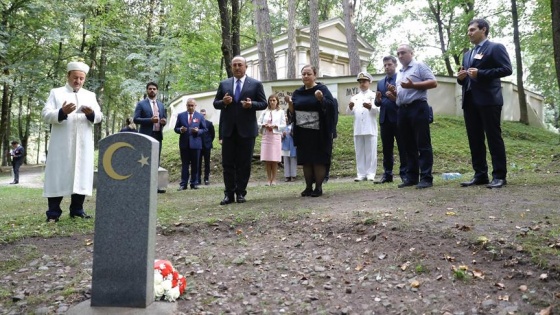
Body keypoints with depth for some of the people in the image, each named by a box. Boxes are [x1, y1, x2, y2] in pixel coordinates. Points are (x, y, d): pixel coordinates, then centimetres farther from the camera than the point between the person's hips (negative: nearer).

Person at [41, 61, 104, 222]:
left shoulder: (90, 95, 17)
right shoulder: (56, 93, 9)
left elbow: (99, 117, 7)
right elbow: (45, 115, -1)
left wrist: (91, 113, -15)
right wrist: (62, 112, -20)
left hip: (83, 145, 3)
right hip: (61, 144, -2)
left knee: (81, 175, 3)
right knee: (58, 176, -1)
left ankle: (77, 210, 12)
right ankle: (53, 213, 4)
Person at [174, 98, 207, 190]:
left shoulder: (200, 116, 6)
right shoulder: (181, 115, 8)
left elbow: (204, 129, 6)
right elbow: (176, 128, 9)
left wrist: (198, 131, -14)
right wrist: (180, 130, -13)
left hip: (195, 143, 0)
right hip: (184, 143, 0)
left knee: (195, 165, 5)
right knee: (184, 164, 4)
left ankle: (194, 183, 12)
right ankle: (183, 184, 6)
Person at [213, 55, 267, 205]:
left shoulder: (256, 84, 4)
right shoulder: (224, 84, 11)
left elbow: (263, 103, 2)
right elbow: (215, 103, 11)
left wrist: (252, 104, -18)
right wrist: (223, 102, -11)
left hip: (246, 129, -2)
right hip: (228, 129, 2)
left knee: (244, 163, 4)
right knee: (228, 163, 4)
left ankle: (241, 193, 13)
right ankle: (229, 193, 10)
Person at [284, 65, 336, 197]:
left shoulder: (322, 89, -3)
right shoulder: (297, 92, 11)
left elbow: (331, 106, -13)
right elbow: (293, 112, 11)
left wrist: (321, 99, -30)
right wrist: (289, 102, -8)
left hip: (318, 132, -5)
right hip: (302, 133, 5)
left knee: (318, 159, -1)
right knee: (305, 160, 7)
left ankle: (319, 187, 7)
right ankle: (308, 187, 15)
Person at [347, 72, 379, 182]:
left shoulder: (373, 95, 8)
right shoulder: (354, 97, 17)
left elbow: (377, 110, -5)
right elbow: (349, 112, 7)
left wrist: (370, 107, -26)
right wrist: (350, 107, -16)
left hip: (370, 129, -3)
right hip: (358, 129, 3)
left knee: (371, 152, -2)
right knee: (359, 152, 4)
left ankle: (370, 174, 2)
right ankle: (361, 174, 8)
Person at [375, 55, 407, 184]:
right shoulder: (380, 83, 18)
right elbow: (378, 103, 15)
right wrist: (378, 100, -6)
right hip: (385, 119, 5)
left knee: (402, 147, 0)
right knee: (386, 148, 7)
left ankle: (404, 173, 5)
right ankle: (387, 174, 11)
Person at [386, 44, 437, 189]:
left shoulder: (419, 66, 3)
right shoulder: (399, 73, 24)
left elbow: (433, 83, -7)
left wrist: (413, 85, -15)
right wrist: (393, 93, 5)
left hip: (418, 107, -7)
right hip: (403, 110, 8)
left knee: (423, 144, -7)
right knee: (409, 145, 8)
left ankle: (426, 178, -7)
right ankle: (411, 177, 11)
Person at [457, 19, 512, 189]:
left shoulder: (496, 47, 2)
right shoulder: (467, 54, 23)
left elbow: (506, 69, -9)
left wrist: (480, 74, -17)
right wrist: (461, 77, 3)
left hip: (488, 100, -7)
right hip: (470, 100, 7)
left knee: (493, 137, -5)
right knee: (474, 139, 5)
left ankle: (499, 176, -1)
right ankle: (480, 174, 11)